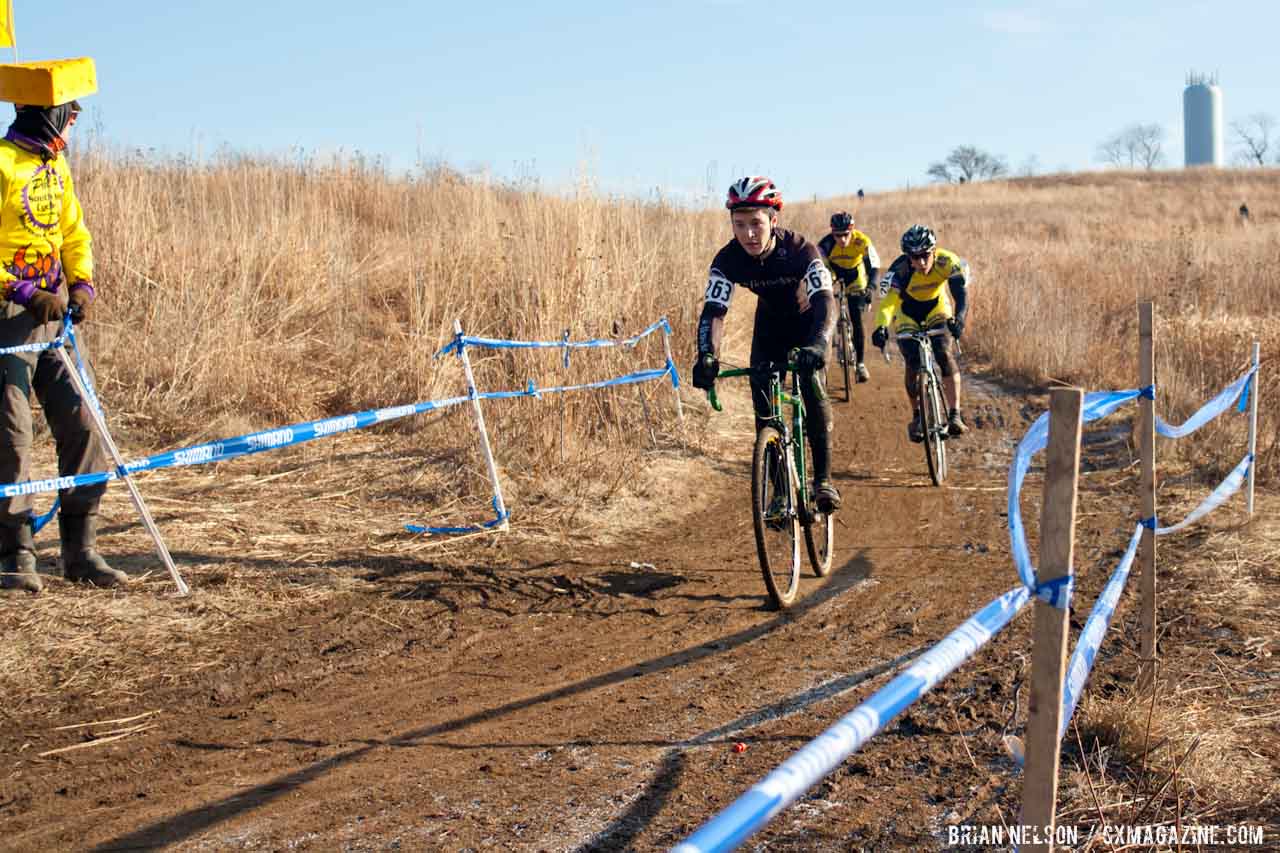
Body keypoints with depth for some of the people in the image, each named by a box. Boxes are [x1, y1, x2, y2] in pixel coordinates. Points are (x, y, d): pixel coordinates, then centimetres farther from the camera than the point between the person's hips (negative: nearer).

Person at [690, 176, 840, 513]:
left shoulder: (800, 250, -35)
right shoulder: (728, 259, -26)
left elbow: (826, 301, -46)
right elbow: (714, 310, -33)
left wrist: (818, 345, -65)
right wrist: (707, 355, -53)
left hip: (809, 321, -3)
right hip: (770, 324, 3)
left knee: (813, 388, -22)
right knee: (762, 402, -9)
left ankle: (823, 478, -12)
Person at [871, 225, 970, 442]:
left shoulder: (947, 262, -31)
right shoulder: (899, 270, -33)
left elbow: (961, 291, -42)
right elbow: (888, 300, -44)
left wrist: (959, 317, -61)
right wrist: (881, 327, -63)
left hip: (937, 308, 0)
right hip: (907, 313, 0)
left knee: (944, 354, -21)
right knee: (913, 364, -13)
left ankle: (955, 415, -17)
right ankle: (917, 417, 7)